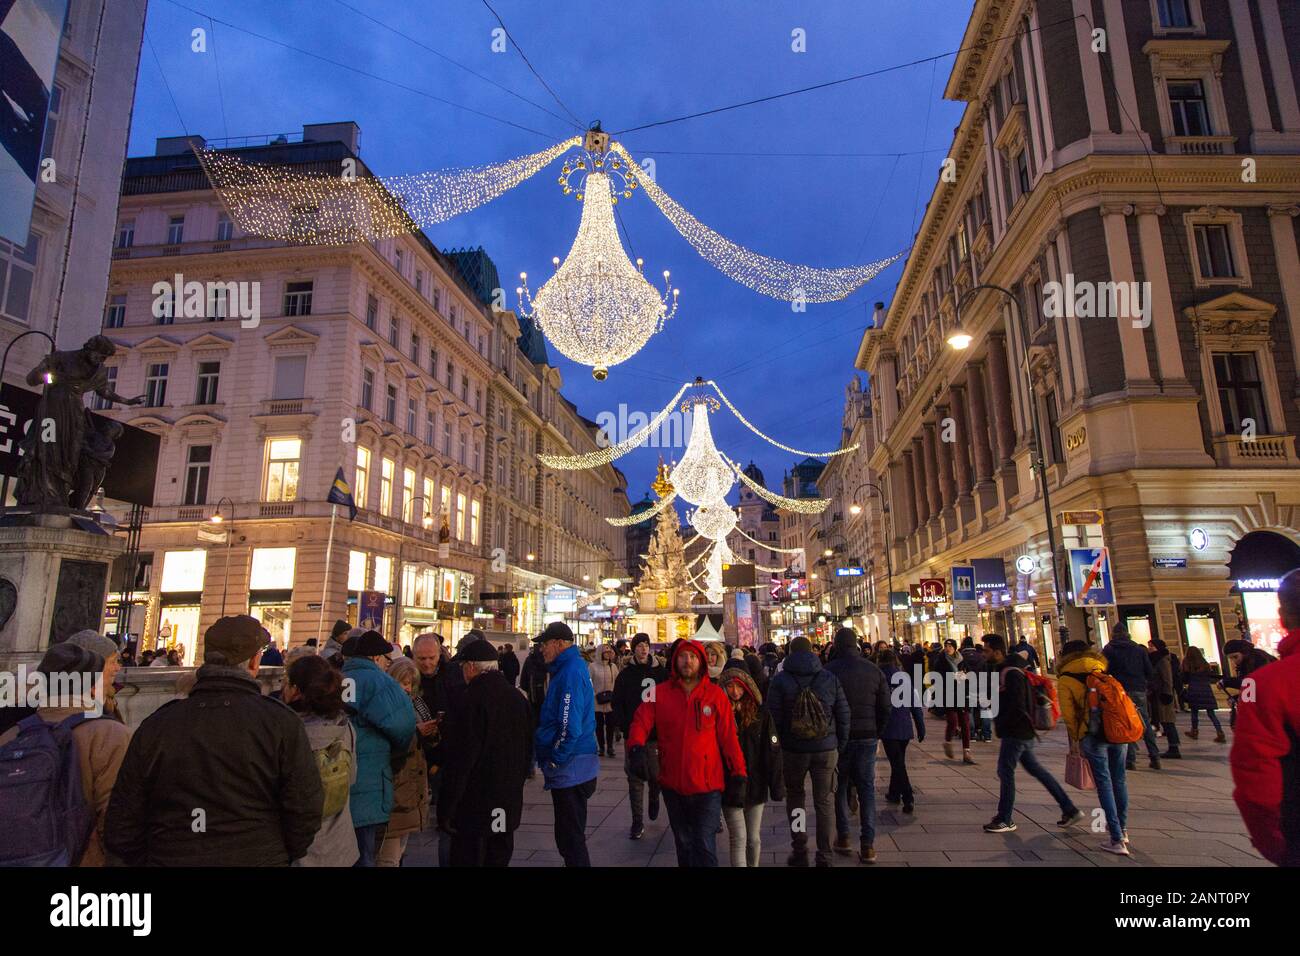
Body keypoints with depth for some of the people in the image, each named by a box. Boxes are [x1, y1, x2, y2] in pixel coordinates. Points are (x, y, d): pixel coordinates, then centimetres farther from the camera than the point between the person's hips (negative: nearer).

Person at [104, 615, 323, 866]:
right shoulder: (283, 725, -16)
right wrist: (274, 857, 4)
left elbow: (120, 833, -3)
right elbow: (305, 817, -15)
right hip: (259, 858, -2)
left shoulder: (154, 726, -8)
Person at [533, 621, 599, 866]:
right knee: (571, 835, 21)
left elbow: (570, 727, -25)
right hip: (576, 767, 10)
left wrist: (555, 761, -15)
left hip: (568, 768, -10)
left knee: (570, 839, 2)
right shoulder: (573, 667, 11)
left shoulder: (571, 672, -20)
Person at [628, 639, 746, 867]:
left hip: (707, 784, -3)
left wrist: (738, 771, -3)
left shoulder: (716, 695, -5)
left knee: (704, 846, -3)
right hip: (672, 784, 3)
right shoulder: (660, 693, -1)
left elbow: (728, 736, -3)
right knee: (683, 843, 22)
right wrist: (636, 747, -29)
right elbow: (641, 721, -10)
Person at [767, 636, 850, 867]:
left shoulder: (780, 680, -6)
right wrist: (840, 745, 10)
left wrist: (778, 743, 8)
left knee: (795, 797, 15)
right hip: (826, 749, 1)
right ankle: (824, 856, 11)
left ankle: (799, 851, 17)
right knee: (824, 801, 8)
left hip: (793, 750, -1)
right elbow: (843, 715, 2)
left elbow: (773, 717, -5)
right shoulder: (830, 679, -1)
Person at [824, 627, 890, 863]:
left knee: (840, 787, 13)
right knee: (867, 788, 6)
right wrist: (876, 732, 12)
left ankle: (843, 837, 18)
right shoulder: (874, 670, -1)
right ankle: (868, 845, 4)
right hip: (867, 737, 2)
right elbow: (885, 707, 3)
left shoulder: (829, 671, -9)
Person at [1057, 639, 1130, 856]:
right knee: (1119, 779, 18)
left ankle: (1117, 839, -2)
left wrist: (1074, 739, 11)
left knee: (1104, 783, 0)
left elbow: (1068, 713, 0)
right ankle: (1122, 829, 33)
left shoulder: (1065, 679, 3)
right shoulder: (1103, 669, 15)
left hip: (1093, 733, -4)